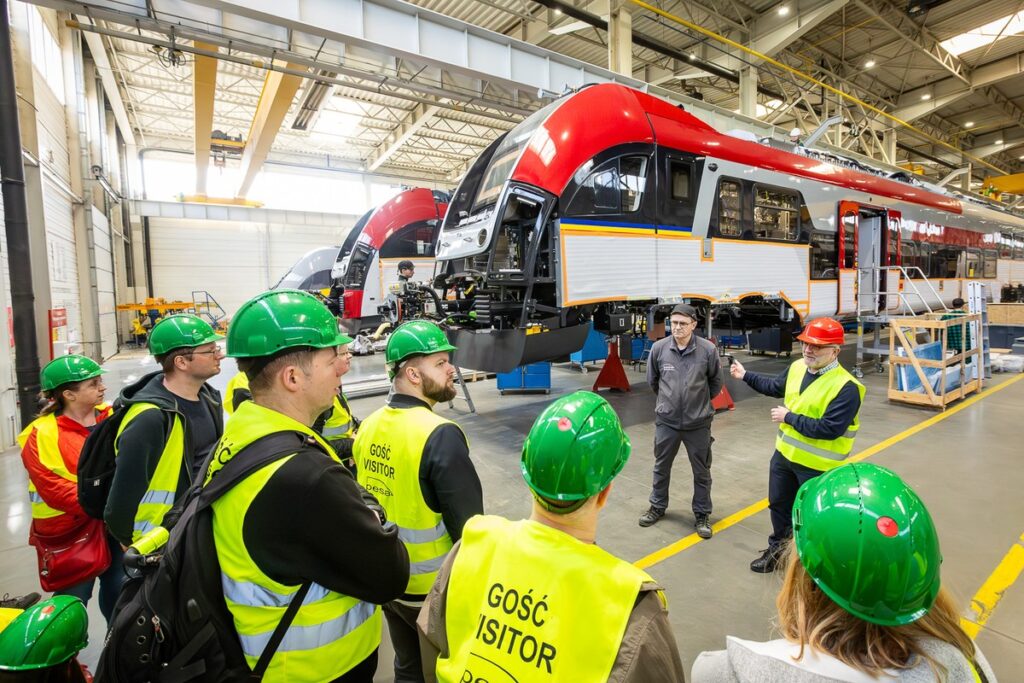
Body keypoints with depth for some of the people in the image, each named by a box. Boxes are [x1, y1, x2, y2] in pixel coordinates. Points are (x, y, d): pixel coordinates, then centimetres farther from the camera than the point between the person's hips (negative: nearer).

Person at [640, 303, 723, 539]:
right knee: (661, 467, 18)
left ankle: (702, 514, 34)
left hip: (698, 423, -1)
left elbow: (716, 382, 4)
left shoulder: (708, 350, -13)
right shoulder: (659, 348, -10)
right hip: (666, 421, 1)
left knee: (702, 471, 15)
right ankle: (657, 506, 39)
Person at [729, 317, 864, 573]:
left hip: (818, 465, -8)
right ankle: (778, 550, 44)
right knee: (779, 504, 23)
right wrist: (745, 376, 18)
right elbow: (775, 386, 19)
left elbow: (830, 429, -29)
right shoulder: (797, 367, -1)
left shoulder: (845, 387, -25)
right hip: (785, 454, 8)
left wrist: (789, 417, -22)